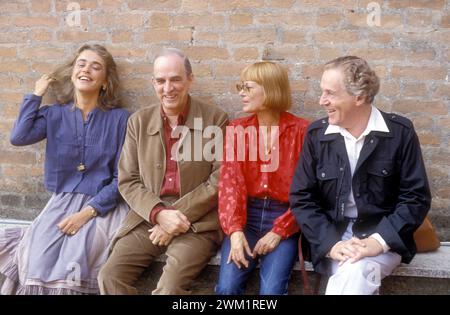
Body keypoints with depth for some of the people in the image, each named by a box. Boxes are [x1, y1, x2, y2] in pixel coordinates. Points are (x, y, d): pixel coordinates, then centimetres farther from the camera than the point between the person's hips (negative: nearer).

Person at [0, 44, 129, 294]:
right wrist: (36, 94, 1)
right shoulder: (55, 115, 8)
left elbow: (121, 178, -3)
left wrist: (88, 212, -14)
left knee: (73, 261, -26)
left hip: (103, 205, -2)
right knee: (38, 260, -23)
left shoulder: (119, 118, -1)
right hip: (62, 202, 3)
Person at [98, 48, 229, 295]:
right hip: (148, 218, 4)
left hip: (197, 220, -3)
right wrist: (159, 213, -11)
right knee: (110, 275, -17)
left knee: (170, 285, -26)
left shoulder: (215, 119, 0)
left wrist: (179, 215, -13)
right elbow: (127, 181, 7)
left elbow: (220, 180, -4)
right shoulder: (138, 121, 9)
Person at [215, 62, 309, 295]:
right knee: (227, 287, -18)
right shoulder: (237, 129, 6)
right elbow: (230, 181, -3)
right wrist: (234, 230, -17)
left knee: (271, 290, -22)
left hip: (284, 218, -2)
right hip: (246, 215, 2)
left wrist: (279, 231, -14)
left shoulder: (301, 130, -3)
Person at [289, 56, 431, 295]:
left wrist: (379, 241, -19)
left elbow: (416, 198, -5)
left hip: (384, 237, -1)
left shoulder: (400, 132, -4)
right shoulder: (316, 134, 1)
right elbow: (301, 197, 0)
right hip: (333, 235, 1)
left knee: (354, 273, -32)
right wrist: (331, 243, -15)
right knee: (353, 274, -30)